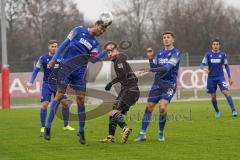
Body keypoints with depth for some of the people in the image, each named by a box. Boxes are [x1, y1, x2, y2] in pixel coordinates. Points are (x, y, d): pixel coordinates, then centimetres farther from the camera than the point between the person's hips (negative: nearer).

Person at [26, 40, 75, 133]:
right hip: (47, 84, -2)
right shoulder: (43, 58, -7)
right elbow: (36, 69, -5)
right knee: (45, 104, -13)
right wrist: (31, 82, -15)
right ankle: (43, 127, -2)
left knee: (65, 103, -3)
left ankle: (66, 125, 12)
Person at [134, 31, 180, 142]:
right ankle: (142, 134, 4)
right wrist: (150, 58, -5)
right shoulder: (159, 53, 13)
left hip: (169, 84, -5)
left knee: (162, 107, -20)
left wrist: (150, 70, -24)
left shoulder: (175, 53, -8)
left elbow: (166, 68, -19)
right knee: (149, 107, -1)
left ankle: (161, 133, 0)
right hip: (158, 83, 6)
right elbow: (154, 67, 11)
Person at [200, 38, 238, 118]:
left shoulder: (222, 54, 0)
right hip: (211, 78, 1)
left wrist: (229, 77, 7)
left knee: (226, 92, -18)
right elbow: (202, 64, -2)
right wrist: (204, 68, -26)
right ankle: (217, 111, 27)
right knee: (213, 96, 5)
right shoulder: (208, 54, -2)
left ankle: (233, 110, -20)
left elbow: (226, 66, 9)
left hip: (220, 77, -1)